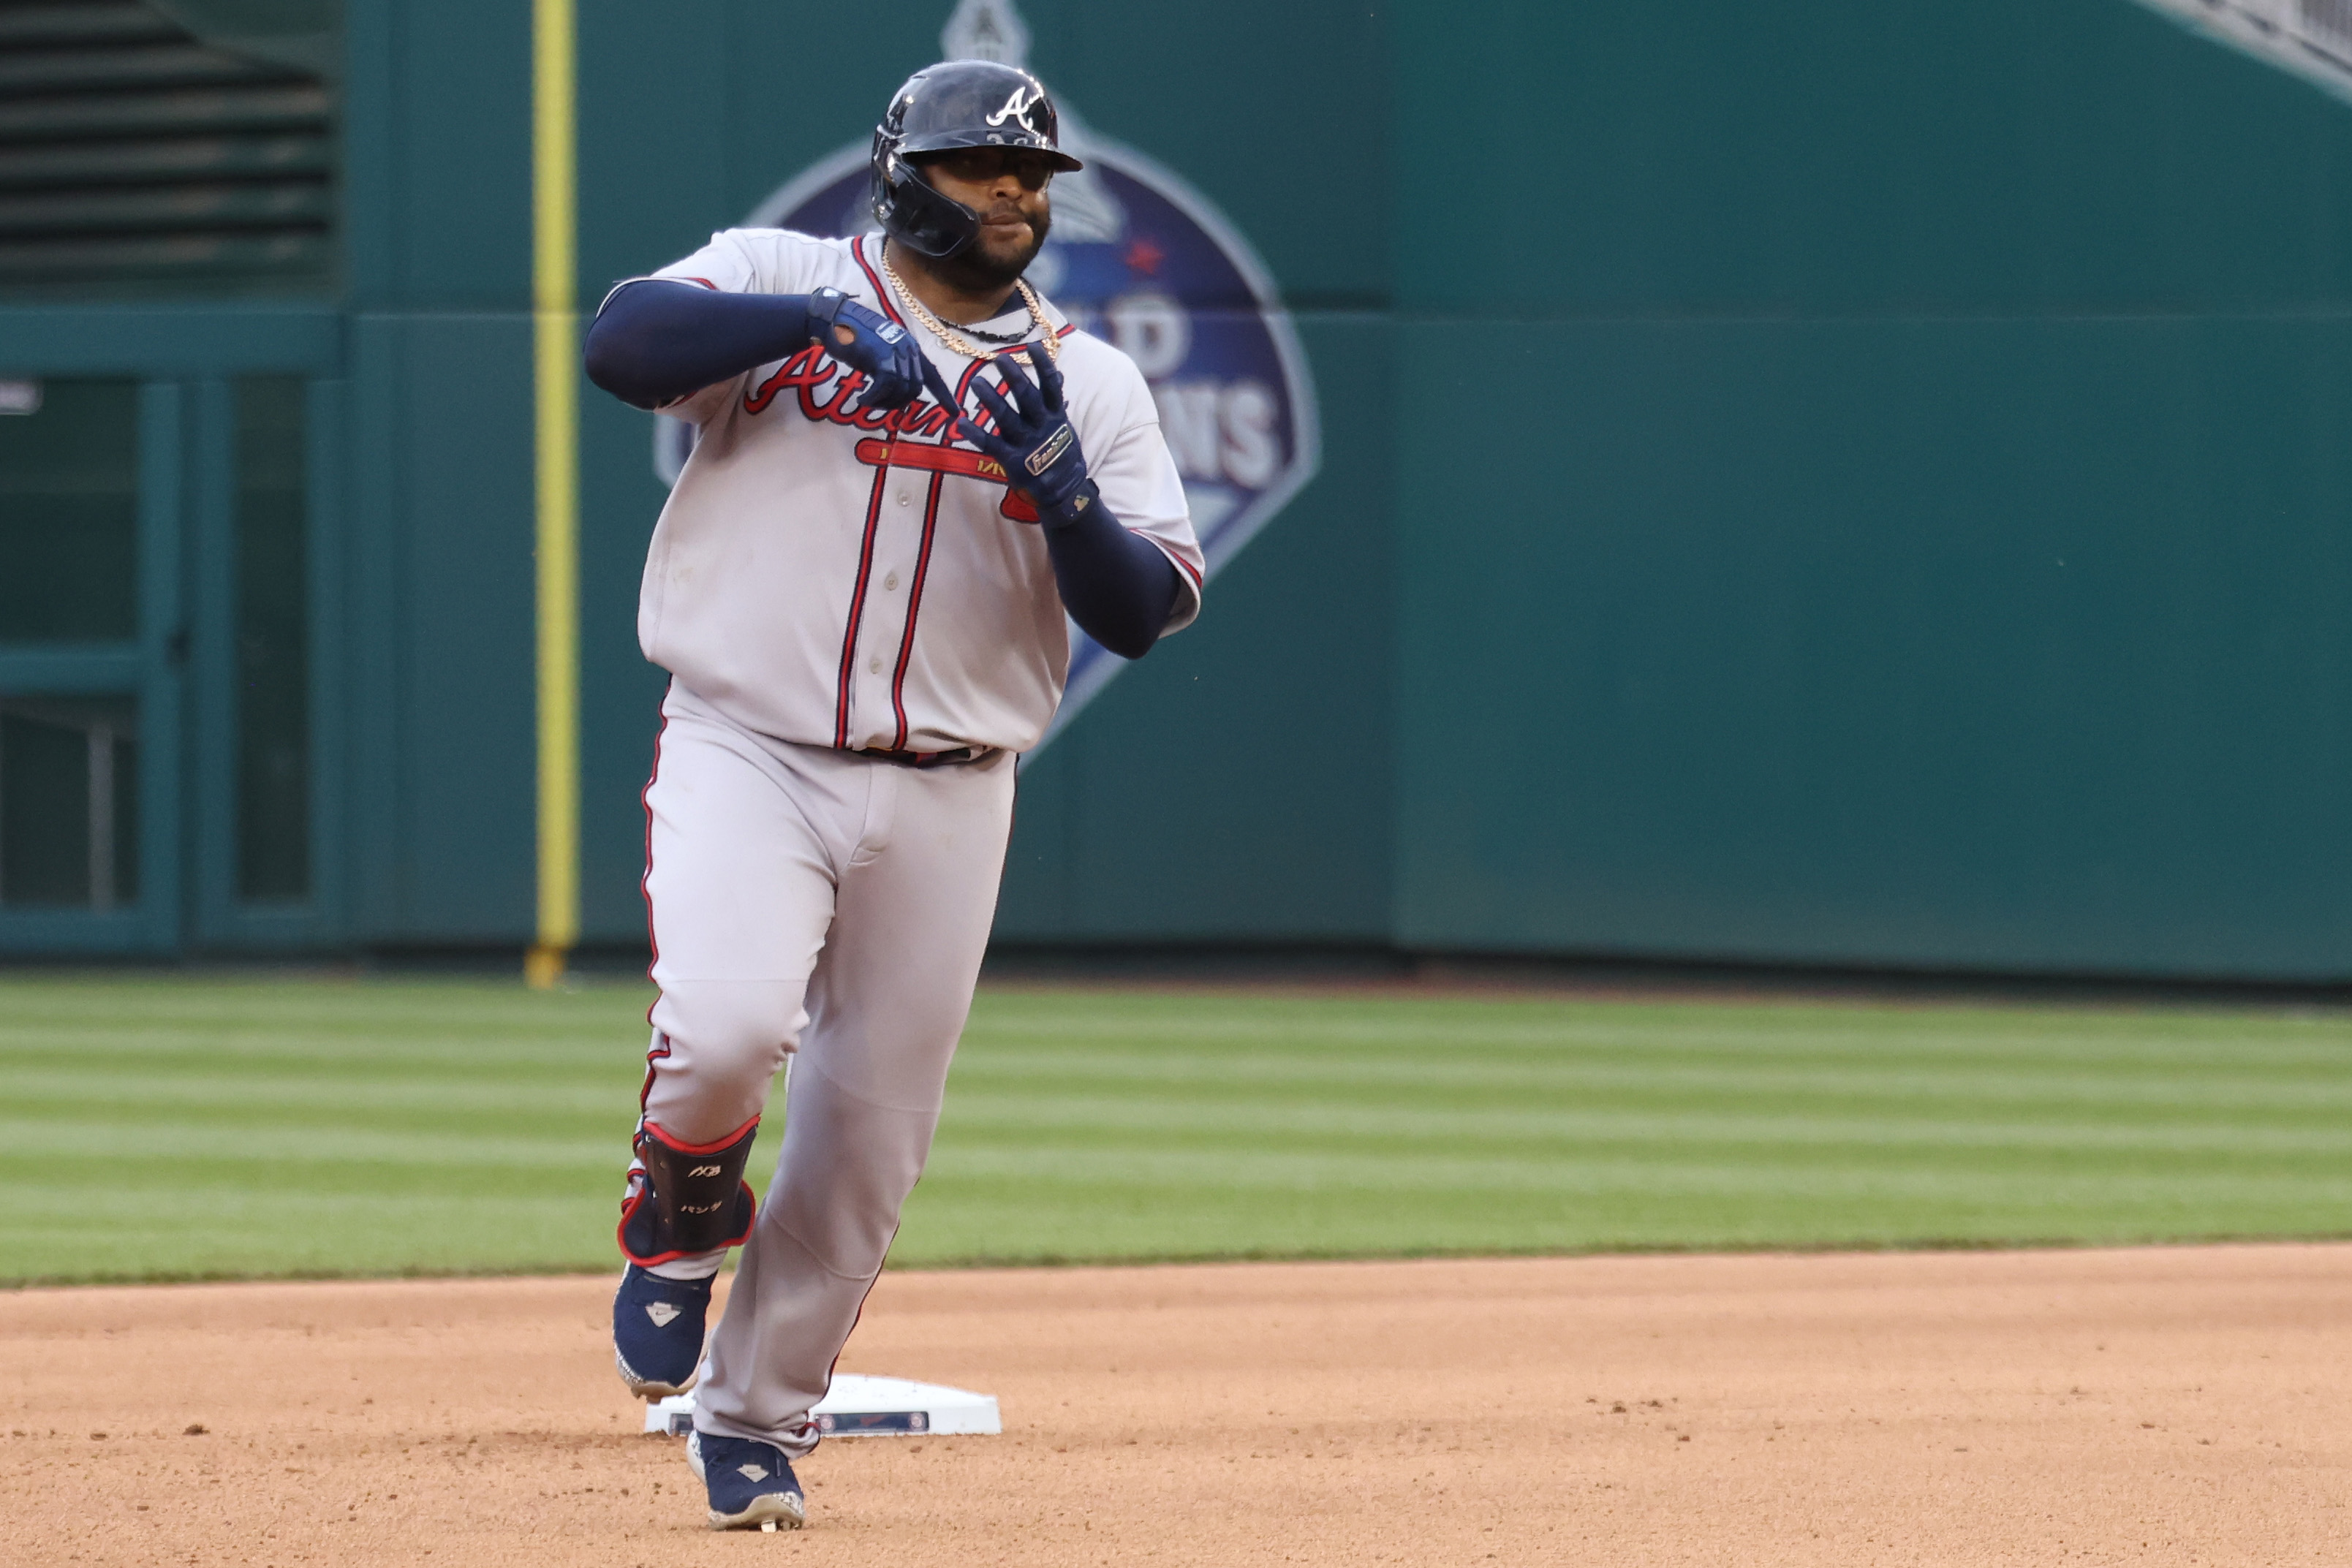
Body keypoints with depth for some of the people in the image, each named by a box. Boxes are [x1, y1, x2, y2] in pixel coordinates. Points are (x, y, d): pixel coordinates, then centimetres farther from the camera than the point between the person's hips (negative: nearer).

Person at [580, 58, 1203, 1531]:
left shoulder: (1090, 383, 8)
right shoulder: (781, 281, 2)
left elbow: (1148, 610, -1)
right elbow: (625, 343, -16)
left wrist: (1060, 483, -18)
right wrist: (823, 320, -22)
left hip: (944, 799, 3)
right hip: (746, 750, -3)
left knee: (870, 1133, 4)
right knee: (729, 1026, -26)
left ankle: (758, 1422, 24)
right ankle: (680, 1226, 7)